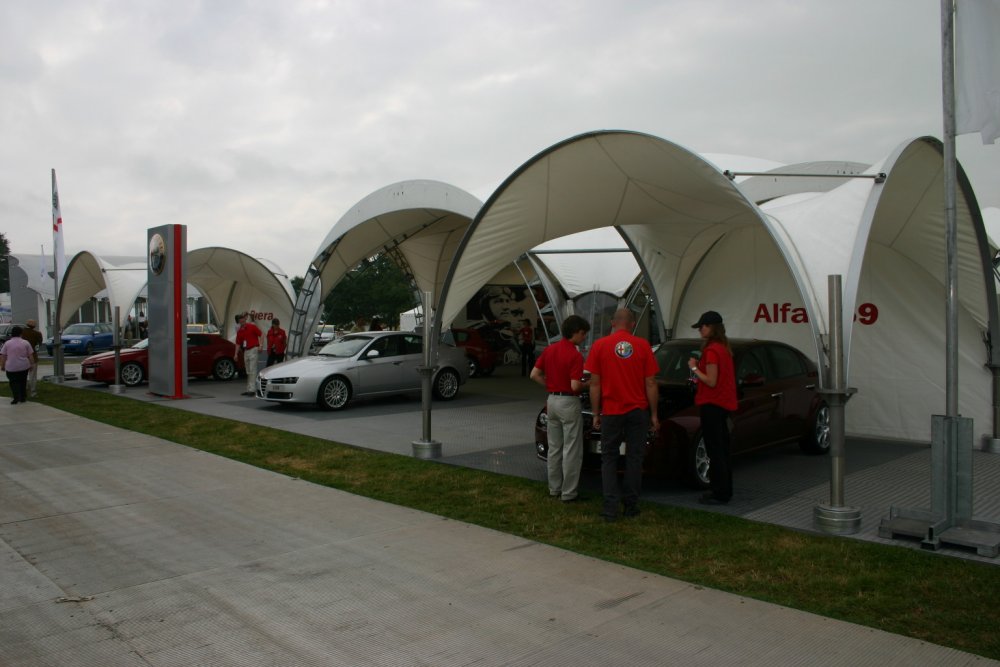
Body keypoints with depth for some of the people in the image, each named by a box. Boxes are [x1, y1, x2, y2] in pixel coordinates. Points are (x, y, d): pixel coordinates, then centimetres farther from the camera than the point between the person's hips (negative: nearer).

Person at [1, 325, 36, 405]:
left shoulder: (7, 343, -2)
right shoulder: (26, 343, -1)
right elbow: (30, 355, 0)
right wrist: (32, 364, 9)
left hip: (11, 367, -1)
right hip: (24, 366, 1)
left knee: (13, 382, 8)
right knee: (23, 382, 15)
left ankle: (16, 398, -7)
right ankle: (23, 398, 18)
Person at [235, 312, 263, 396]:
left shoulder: (252, 326, -5)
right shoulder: (239, 331, 11)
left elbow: (261, 335, -5)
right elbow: (238, 343, 14)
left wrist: (260, 346, -15)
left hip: (253, 350, -7)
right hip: (246, 351, 7)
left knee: (252, 370, -11)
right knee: (248, 372, 10)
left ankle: (251, 389, -14)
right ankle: (249, 389, 15)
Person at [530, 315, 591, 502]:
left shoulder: (549, 350, 5)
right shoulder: (575, 355, -17)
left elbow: (534, 375, 5)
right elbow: (575, 386, -21)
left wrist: (551, 386, 11)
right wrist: (587, 385, -2)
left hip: (552, 400, 8)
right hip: (569, 403, -7)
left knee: (554, 448, 15)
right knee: (571, 450, 1)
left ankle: (554, 488, 23)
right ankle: (568, 493, 5)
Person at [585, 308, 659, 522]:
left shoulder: (600, 345, -4)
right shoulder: (643, 346, -2)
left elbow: (595, 384, -4)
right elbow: (650, 384, -2)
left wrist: (596, 414, 4)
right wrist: (654, 414, 6)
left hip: (611, 412, -1)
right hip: (638, 411, 1)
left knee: (609, 459, 8)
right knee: (634, 458, 10)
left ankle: (611, 507, 0)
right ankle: (631, 505, 15)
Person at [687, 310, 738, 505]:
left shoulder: (712, 350, -18)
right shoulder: (724, 347, 12)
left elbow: (711, 381, -20)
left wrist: (694, 368, -10)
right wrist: (700, 366, 12)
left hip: (712, 404, -10)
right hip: (723, 403, 10)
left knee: (715, 450, -4)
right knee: (721, 448, 17)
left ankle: (720, 494, 2)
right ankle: (724, 490, 26)